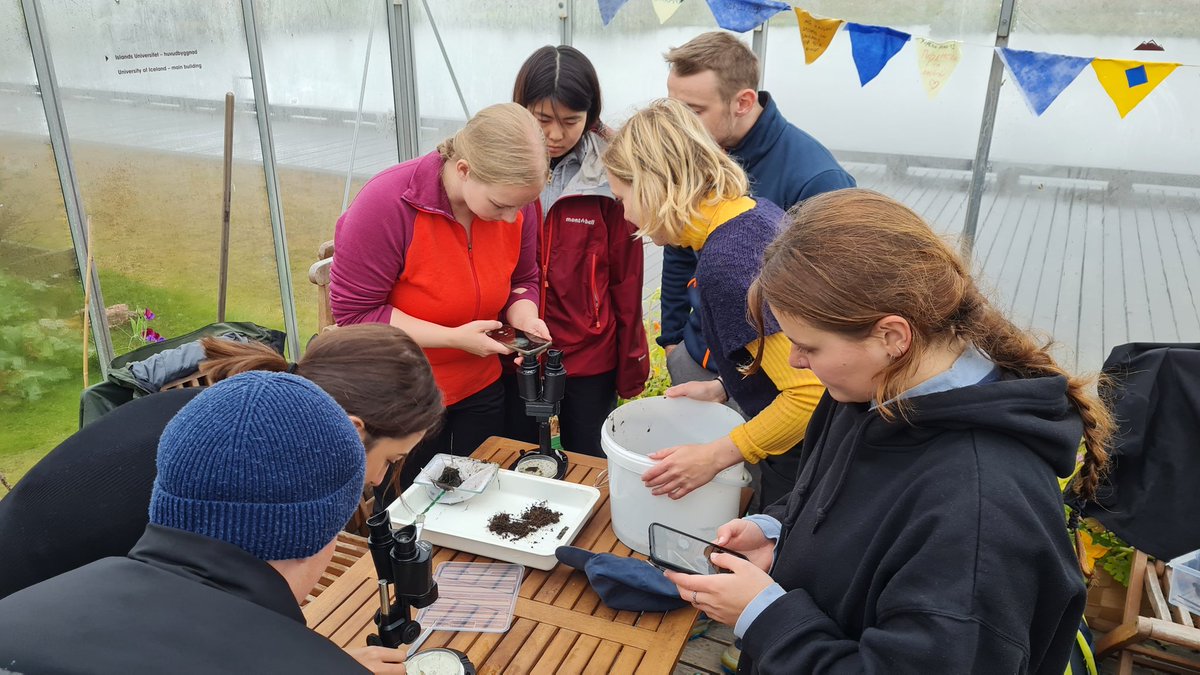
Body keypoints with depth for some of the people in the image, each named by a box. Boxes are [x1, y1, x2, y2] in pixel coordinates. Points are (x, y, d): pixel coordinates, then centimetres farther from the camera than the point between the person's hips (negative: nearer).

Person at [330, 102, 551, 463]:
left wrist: (524, 318, -17)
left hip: (480, 390, 5)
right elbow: (353, 313, -20)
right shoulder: (385, 204, -25)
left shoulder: (515, 199, -9)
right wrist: (453, 337, -26)